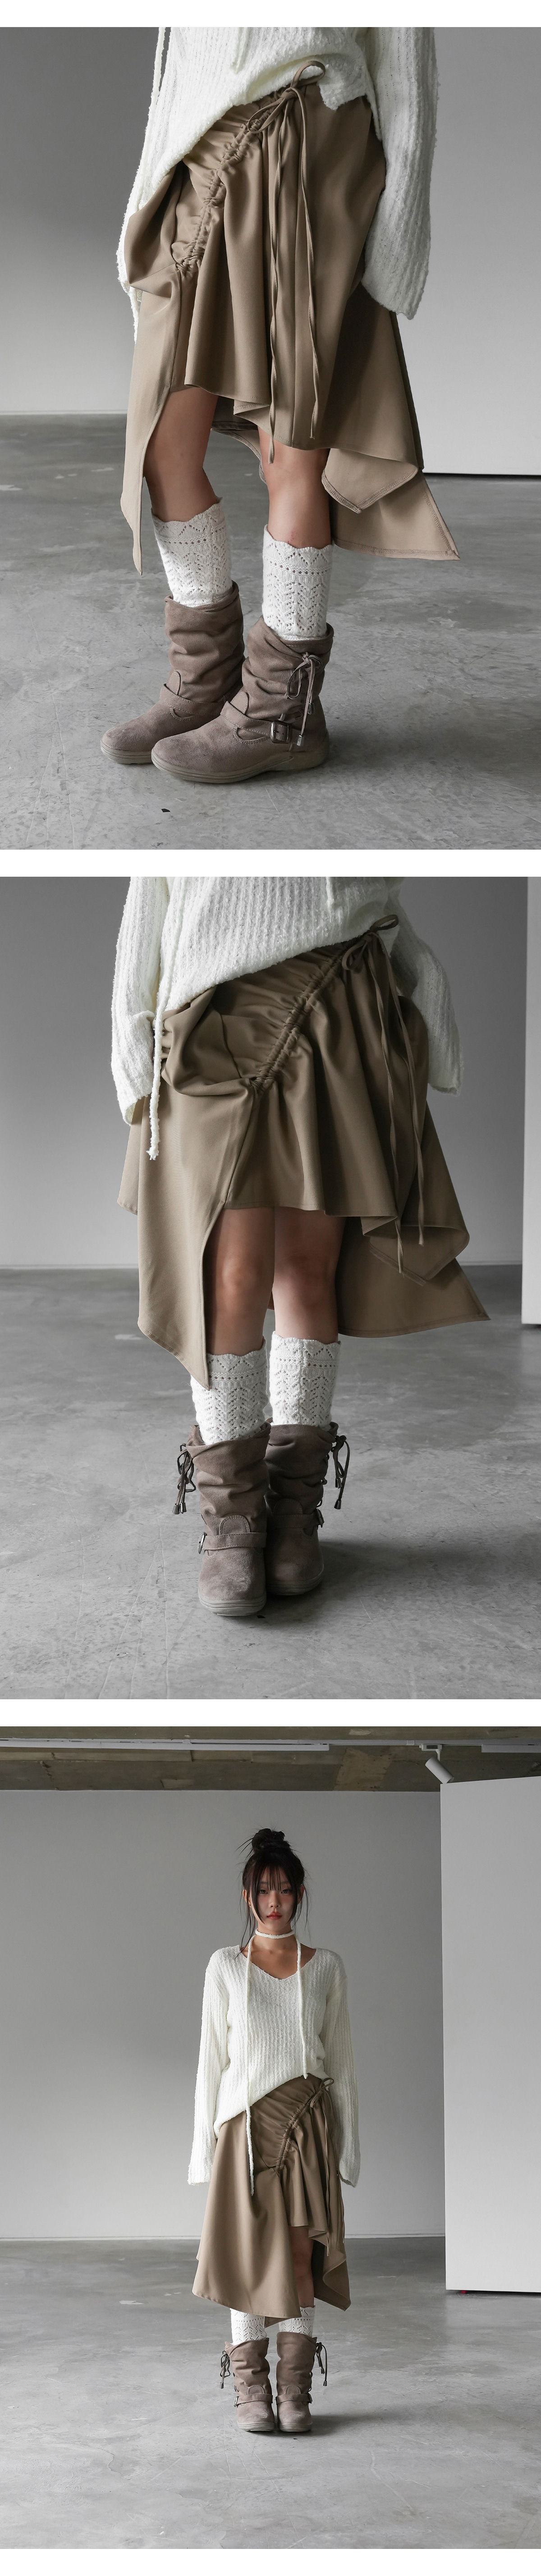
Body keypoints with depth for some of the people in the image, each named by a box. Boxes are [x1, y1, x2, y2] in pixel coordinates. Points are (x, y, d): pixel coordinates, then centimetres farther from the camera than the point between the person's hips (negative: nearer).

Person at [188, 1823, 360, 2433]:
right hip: (247, 2124, -1)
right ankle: (251, 2392, 6)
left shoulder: (325, 1968, 6)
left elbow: (340, 2061, 8)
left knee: (301, 2260, -3)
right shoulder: (226, 1968, 4)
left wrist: (346, 2145, 4)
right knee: (251, 2259, -2)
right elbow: (212, 2060, 5)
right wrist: (206, 2146, 1)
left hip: (307, 2124, 1)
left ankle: (295, 2394, 4)